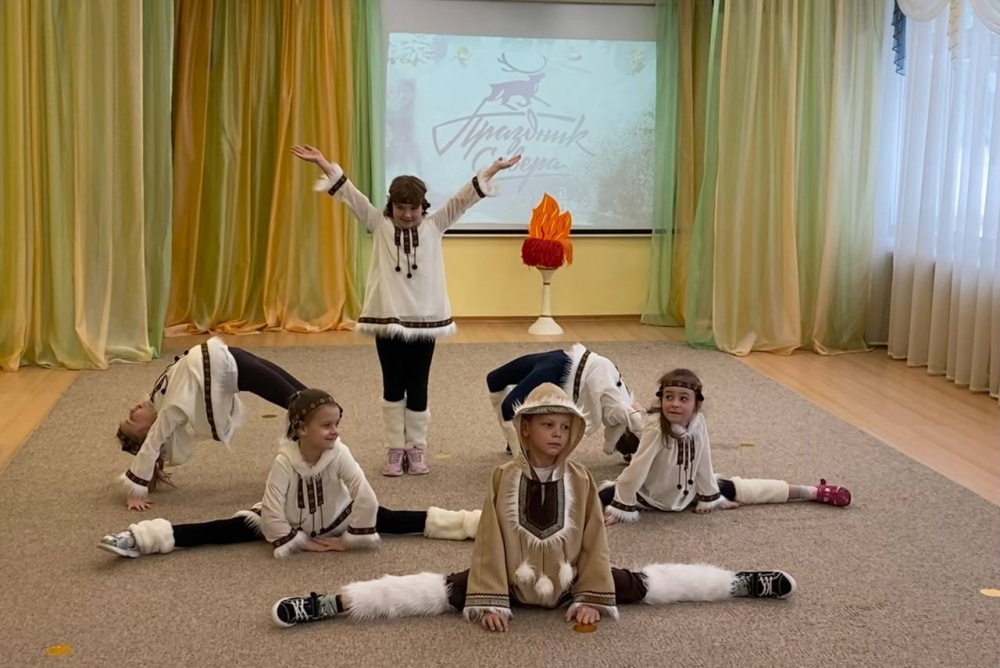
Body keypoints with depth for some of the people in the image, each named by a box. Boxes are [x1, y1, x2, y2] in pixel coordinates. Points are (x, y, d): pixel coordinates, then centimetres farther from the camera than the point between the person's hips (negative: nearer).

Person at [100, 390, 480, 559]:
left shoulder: (339, 454, -24)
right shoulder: (285, 460, -27)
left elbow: (366, 497, -25)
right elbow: (272, 511, -27)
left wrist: (351, 539, -19)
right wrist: (296, 543, -21)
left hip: (336, 519, 1)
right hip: (287, 525, -1)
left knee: (393, 520, -10)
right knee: (226, 530, -14)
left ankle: (475, 523, -10)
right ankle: (137, 540, -20)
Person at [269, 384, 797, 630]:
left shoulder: (580, 481, -5)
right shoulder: (505, 478, -10)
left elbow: (593, 542, -4)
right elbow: (490, 539, -12)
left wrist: (592, 598, -10)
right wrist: (489, 600, -17)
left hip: (569, 582, 2)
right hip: (512, 581, -2)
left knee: (649, 584, 0)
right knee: (431, 592, -18)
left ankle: (742, 584, 13)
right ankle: (333, 603, -25)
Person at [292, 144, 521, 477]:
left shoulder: (434, 226, 4)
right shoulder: (379, 226, 3)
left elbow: (464, 198, -2)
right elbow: (351, 195, -3)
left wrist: (493, 169, -10)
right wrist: (323, 164, -10)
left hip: (424, 319, 0)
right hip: (387, 319, 0)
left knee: (417, 388, 8)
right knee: (393, 387, 8)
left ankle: (416, 448, 20)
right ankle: (394, 449, 17)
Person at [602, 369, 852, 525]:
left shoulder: (698, 422, -19)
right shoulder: (655, 427, -33)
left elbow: (703, 463, -9)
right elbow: (638, 468, -31)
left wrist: (709, 499, -1)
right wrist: (622, 509, -29)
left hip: (688, 490, 4)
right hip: (651, 493, -4)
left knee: (736, 489, 9)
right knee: (603, 495, -31)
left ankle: (814, 492, 16)